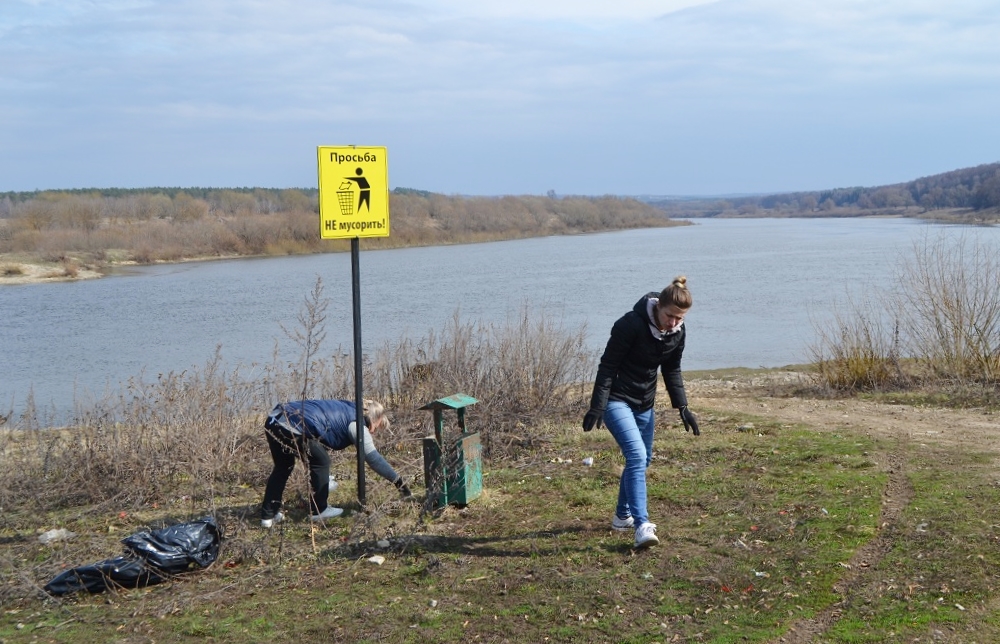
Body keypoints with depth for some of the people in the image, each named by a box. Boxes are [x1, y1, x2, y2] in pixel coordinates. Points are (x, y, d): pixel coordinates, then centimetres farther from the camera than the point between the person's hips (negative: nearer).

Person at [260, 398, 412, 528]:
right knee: (321, 462, 9)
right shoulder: (356, 424, 1)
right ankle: (318, 511, 17)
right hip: (292, 428, -9)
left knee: (283, 467, 25)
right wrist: (398, 480, 0)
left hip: (273, 420, 9)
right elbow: (372, 457, -4)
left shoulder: (344, 409, 27)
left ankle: (268, 515, 27)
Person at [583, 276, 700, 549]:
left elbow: (672, 371, 12)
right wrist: (596, 408, -24)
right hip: (616, 399, -8)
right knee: (636, 455, -21)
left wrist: (682, 407, 6)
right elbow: (607, 366, -21)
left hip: (644, 402, 8)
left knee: (643, 458, 15)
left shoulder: (677, 332, -3)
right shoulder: (631, 325, -24)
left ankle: (622, 516, 34)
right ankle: (641, 525, -23)